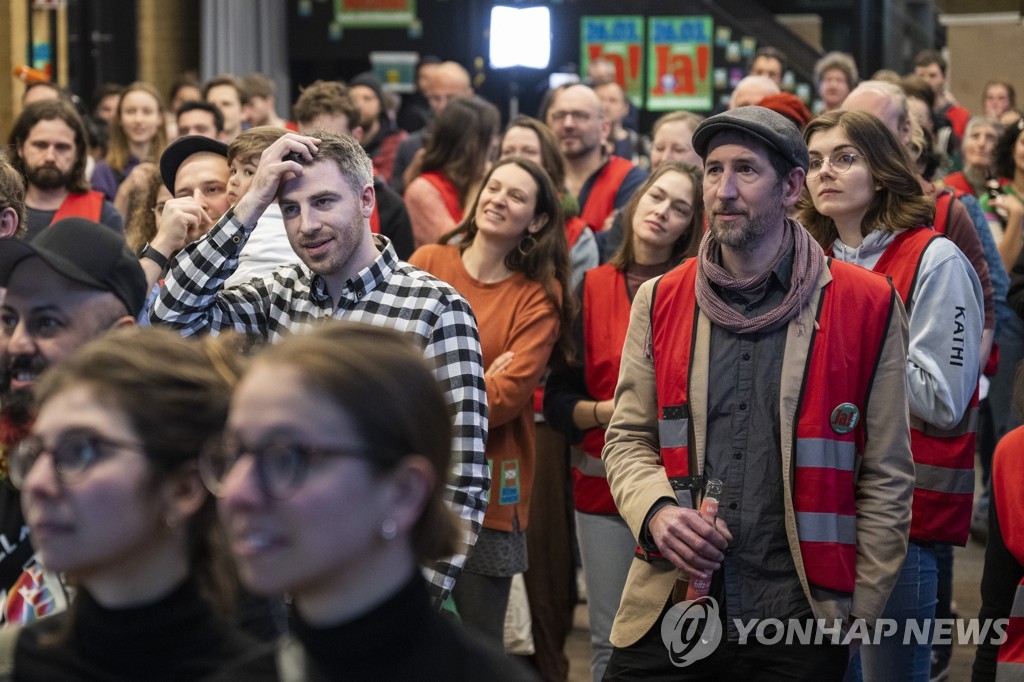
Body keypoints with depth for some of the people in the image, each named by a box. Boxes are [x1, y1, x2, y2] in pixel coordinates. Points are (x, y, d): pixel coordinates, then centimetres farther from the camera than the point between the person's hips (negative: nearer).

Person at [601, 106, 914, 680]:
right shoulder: (659, 301, 9)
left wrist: (861, 614, -3)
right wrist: (656, 511, -10)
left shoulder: (866, 307, -1)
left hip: (801, 620, -2)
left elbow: (887, 477, 1)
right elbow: (628, 438, 11)